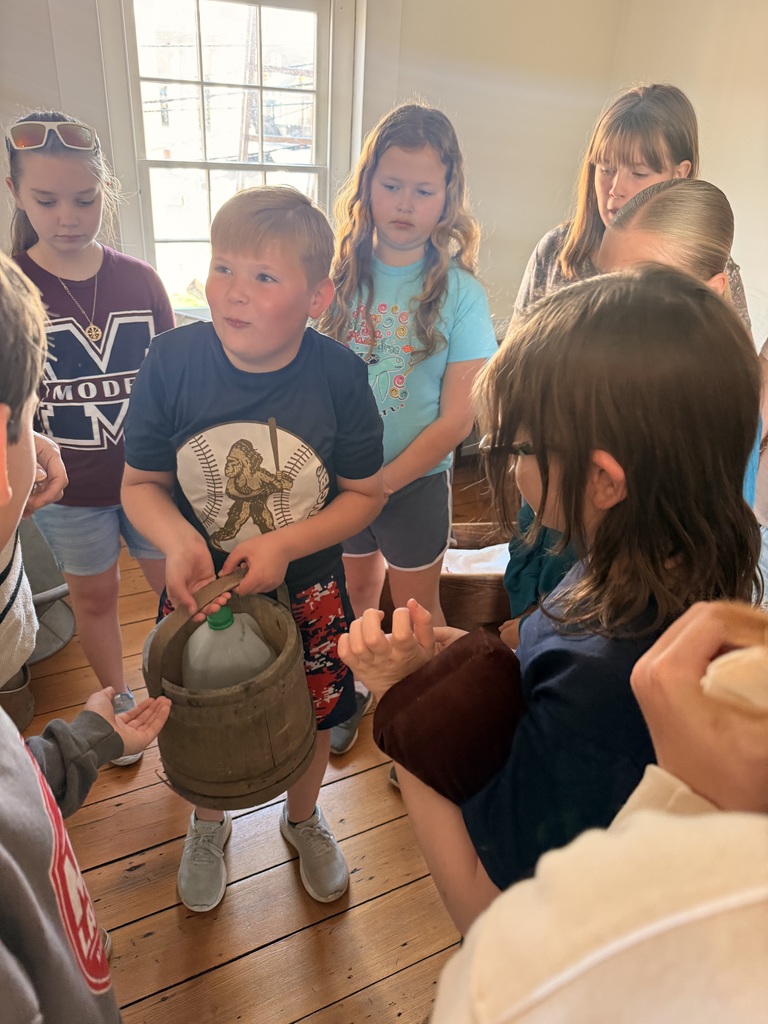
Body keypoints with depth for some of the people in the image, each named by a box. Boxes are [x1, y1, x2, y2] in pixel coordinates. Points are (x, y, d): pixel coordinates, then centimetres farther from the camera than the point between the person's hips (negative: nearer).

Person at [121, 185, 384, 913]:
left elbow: (364, 494, -11)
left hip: (306, 589, 0)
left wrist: (285, 545, -24)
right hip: (200, 586, 1)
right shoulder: (171, 362, -18)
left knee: (313, 715, 19)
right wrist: (178, 541, -29)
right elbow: (141, 483, -9)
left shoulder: (338, 375, -19)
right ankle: (208, 825, 55)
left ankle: (303, 819, 54)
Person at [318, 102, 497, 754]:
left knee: (417, 609, 14)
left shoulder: (458, 292, -11)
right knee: (358, 590, 21)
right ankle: (357, 686, 47)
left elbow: (455, 420, -13)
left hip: (416, 479, -2)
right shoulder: (341, 273, -4)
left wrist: (379, 483, -16)